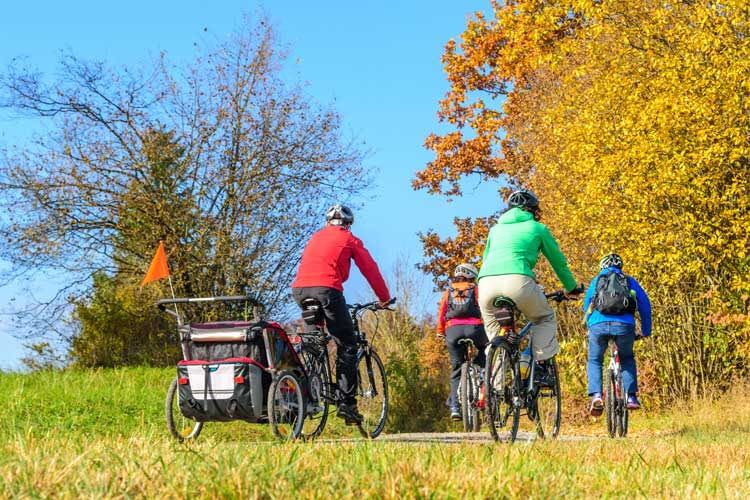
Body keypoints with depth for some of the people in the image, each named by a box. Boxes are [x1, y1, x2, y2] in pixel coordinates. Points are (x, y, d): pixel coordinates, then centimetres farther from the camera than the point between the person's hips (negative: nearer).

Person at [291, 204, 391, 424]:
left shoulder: (316, 237, 29)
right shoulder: (349, 239, 15)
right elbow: (370, 269, 15)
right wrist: (384, 298, 25)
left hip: (299, 289, 5)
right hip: (326, 289, -5)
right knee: (347, 346, 1)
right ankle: (347, 402, -7)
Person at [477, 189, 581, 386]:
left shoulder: (496, 228, 31)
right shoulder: (537, 228, 23)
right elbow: (558, 261, 30)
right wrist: (571, 288, 45)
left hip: (486, 281, 3)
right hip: (517, 279, -3)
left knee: (492, 325, 25)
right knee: (545, 318, 21)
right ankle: (541, 367, 9)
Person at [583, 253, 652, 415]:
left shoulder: (597, 280, 27)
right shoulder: (629, 280, 25)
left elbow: (586, 307, 31)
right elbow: (645, 305, 21)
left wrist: (590, 328, 45)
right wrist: (646, 331, 30)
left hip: (598, 324, 0)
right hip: (624, 325, 0)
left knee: (594, 361, 22)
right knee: (627, 359, 28)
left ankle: (596, 395, -1)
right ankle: (631, 396, 13)